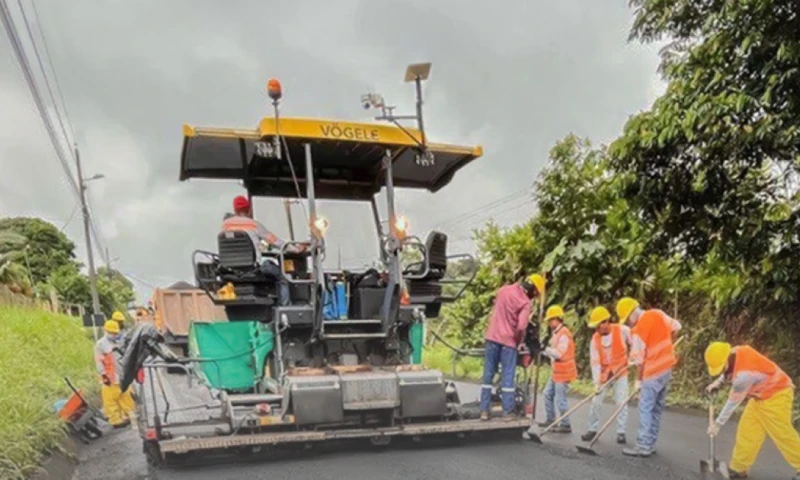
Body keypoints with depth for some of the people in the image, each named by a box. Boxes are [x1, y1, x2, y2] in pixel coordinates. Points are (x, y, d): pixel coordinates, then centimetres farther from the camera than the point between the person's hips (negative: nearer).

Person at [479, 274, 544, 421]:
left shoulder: (503, 290, 7)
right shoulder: (525, 302, -12)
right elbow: (521, 327, -20)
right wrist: (519, 342, -4)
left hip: (492, 337, 5)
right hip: (508, 341, -5)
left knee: (488, 375, 8)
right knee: (507, 377, 2)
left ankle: (484, 410, 10)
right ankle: (508, 412, 5)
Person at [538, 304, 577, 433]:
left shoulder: (564, 334, -20)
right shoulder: (556, 333, 10)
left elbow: (559, 353, -25)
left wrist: (544, 348, -23)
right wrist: (543, 351, -1)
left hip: (563, 372, -10)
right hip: (556, 371, 10)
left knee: (560, 399, -4)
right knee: (548, 394, 17)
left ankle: (566, 425, 7)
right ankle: (551, 419, 29)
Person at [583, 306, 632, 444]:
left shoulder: (622, 330, -19)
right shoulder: (595, 338, -12)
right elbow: (595, 362, -15)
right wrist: (596, 382, -21)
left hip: (620, 372, -2)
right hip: (603, 374, 2)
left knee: (622, 402, -4)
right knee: (596, 402, 3)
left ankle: (621, 432, 7)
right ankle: (593, 430, 16)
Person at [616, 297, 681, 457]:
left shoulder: (639, 329, -18)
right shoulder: (657, 314, 2)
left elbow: (639, 359, -13)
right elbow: (676, 327, 18)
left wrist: (638, 380, -1)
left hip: (654, 372, -8)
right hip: (667, 367, 8)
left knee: (645, 409, -2)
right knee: (657, 408, 12)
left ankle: (644, 446, -1)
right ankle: (650, 444, 17)